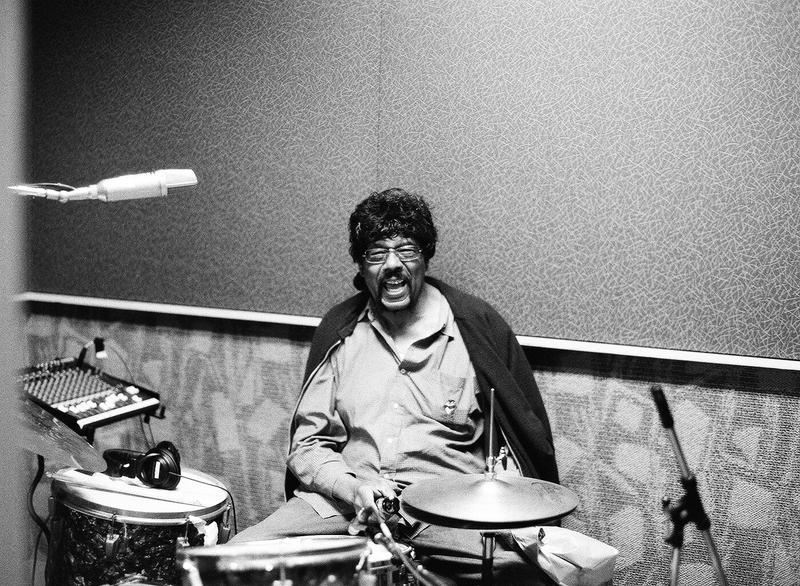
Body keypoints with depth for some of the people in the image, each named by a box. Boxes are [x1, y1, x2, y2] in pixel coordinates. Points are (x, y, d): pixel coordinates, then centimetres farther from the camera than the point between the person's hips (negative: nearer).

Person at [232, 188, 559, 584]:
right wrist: (354, 488, -11)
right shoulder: (339, 331, 10)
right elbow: (308, 444, 9)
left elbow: (521, 436, 5)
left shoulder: (476, 327, 1)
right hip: (342, 495, 3)